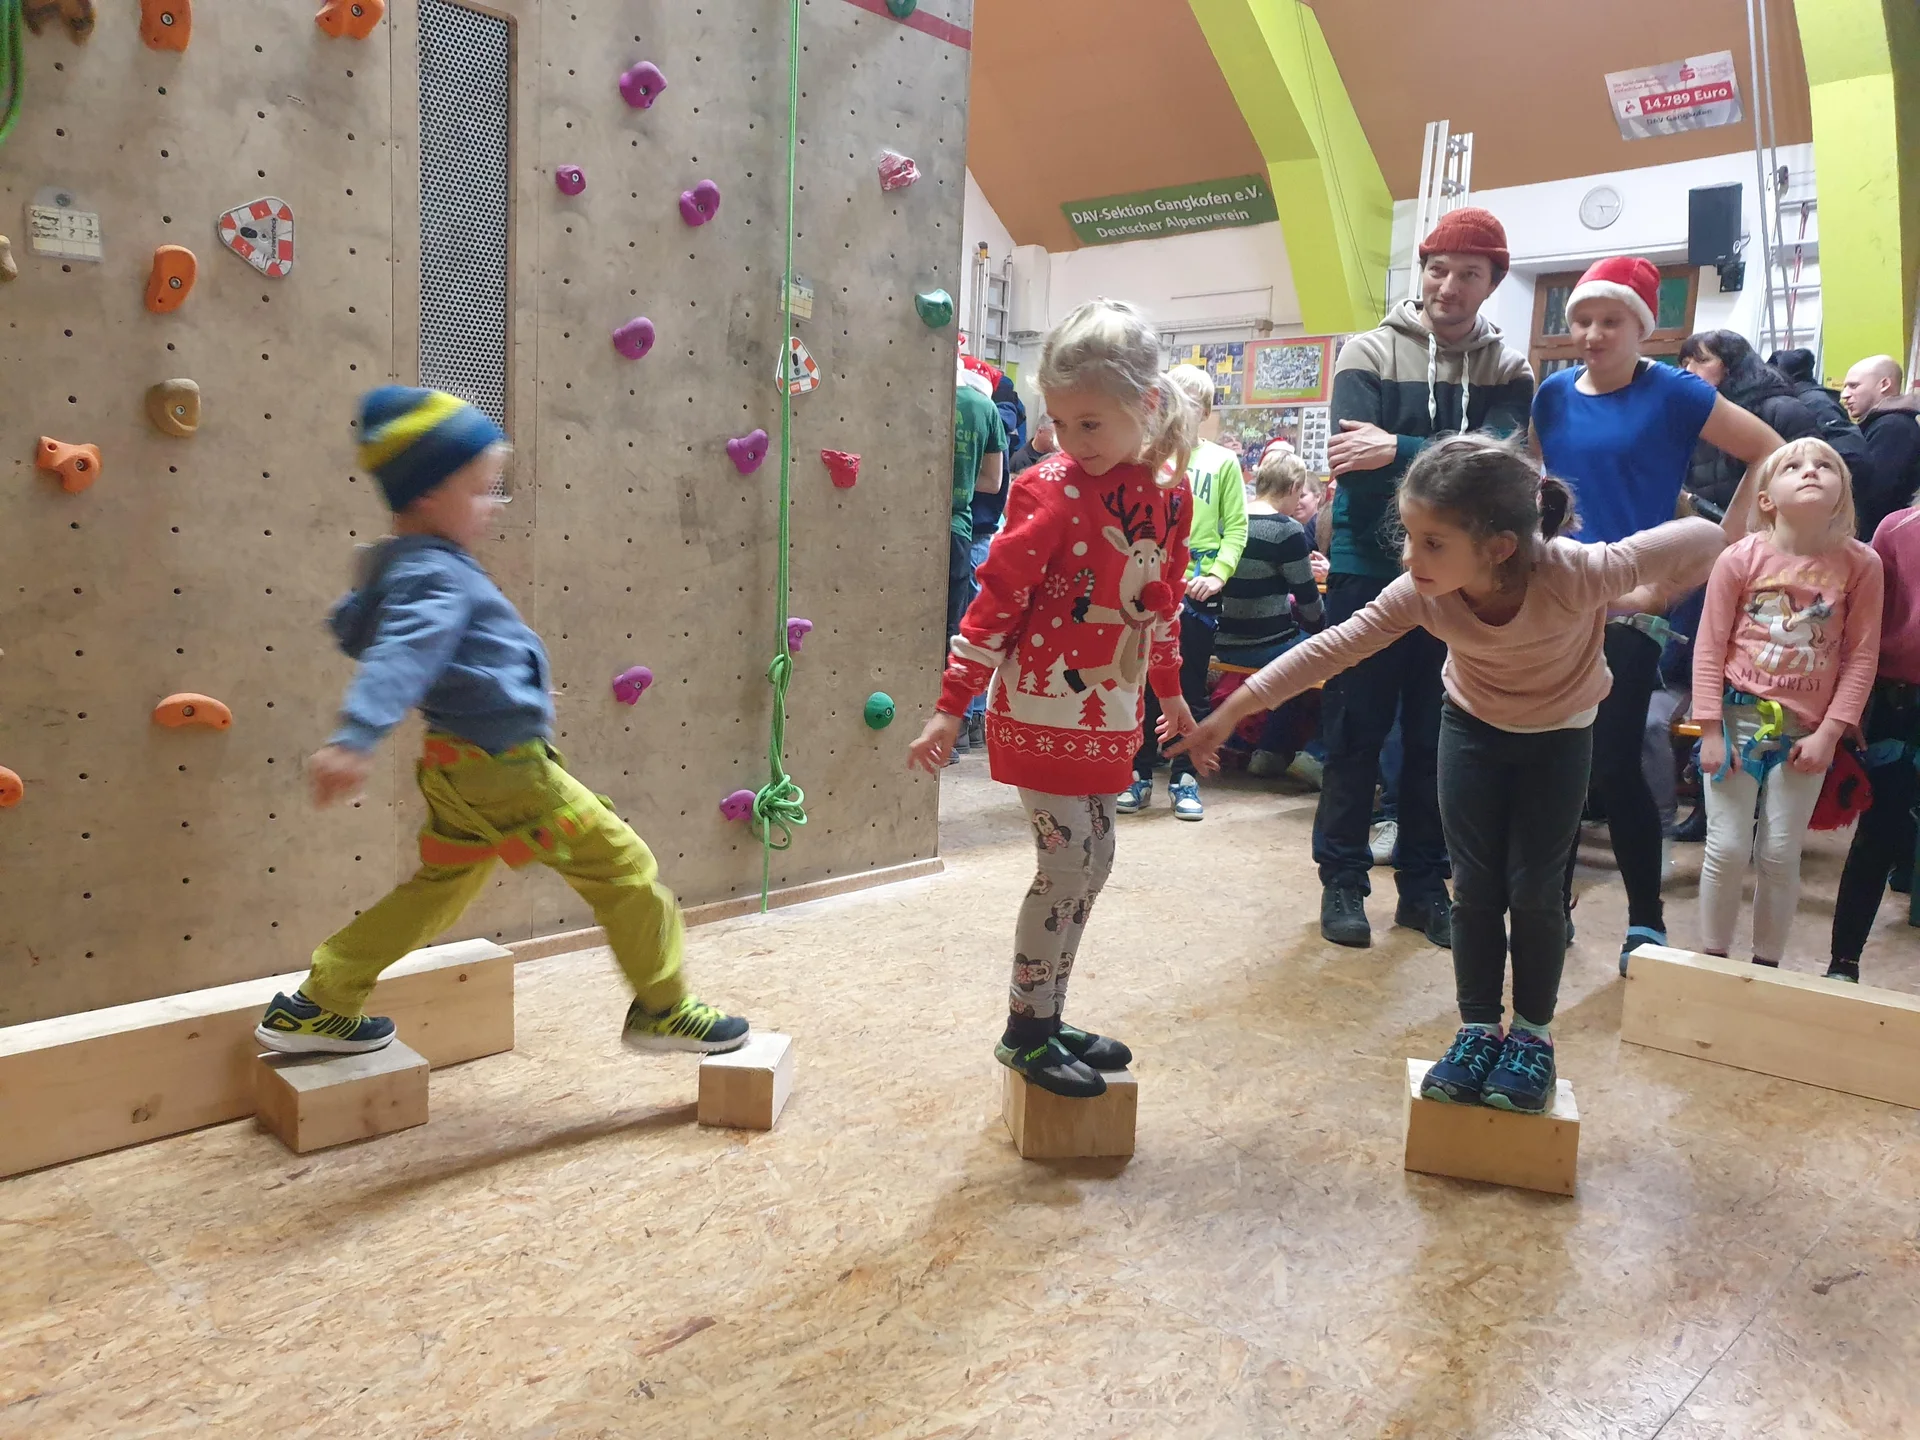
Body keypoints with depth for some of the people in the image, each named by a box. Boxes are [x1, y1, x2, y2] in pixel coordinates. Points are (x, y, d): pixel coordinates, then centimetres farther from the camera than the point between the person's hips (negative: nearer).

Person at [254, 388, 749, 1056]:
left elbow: (353, 626, 25)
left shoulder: (399, 561, 11)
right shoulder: (435, 577, -19)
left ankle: (316, 1006, 27)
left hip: (461, 767, 10)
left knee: (439, 888, 21)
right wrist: (353, 739, -46)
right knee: (624, 865, -1)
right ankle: (662, 1007, 11)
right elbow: (399, 654, -34)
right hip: (502, 767, -10)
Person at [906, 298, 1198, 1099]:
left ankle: (1048, 1018, 26)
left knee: (1094, 862, 12)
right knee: (1066, 865, -4)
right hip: (1043, 710, -6)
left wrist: (1170, 691, 24)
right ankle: (1024, 1032, 12)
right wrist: (951, 707, -15)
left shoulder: (1169, 492, 3)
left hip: (1110, 716, 7)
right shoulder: (1051, 490, -14)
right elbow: (997, 598, -14)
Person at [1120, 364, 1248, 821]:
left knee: (1190, 688, 6)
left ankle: (1184, 779, 15)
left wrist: (1218, 573, -11)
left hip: (1197, 591, 0)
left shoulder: (1223, 461, 5)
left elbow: (1236, 527, 2)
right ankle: (1138, 775, 15)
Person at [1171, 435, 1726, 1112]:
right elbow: (1330, 649, -26)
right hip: (1472, 726, 2)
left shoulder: (1576, 575, -39)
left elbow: (1703, 541, -28)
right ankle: (1478, 1030, 19)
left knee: (1533, 890, -1)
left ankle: (1532, 1033, 20)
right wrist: (1230, 712, -27)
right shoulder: (1421, 592, -30)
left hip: (1559, 735, -2)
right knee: (1474, 887, 2)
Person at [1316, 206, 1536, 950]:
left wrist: (1398, 452, -22)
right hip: (1369, 573, -2)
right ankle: (1343, 880, 16)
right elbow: (1351, 463, -16)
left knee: (1439, 738, 9)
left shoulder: (1507, 370, 5)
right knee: (1355, 731, 3)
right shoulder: (1369, 353, -2)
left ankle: (1423, 883, 22)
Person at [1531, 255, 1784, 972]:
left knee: (1614, 766, -5)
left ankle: (1647, 921, 12)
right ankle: (1552, 905, 22)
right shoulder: (1555, 394, 8)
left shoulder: (1673, 393, -5)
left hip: (1633, 606, -4)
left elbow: (1771, 455, -3)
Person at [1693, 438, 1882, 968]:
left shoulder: (1860, 563, -5)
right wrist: (1711, 732, -7)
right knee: (1727, 850, 1)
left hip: (1805, 730, 1)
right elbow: (1709, 647, -5)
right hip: (1739, 719, -1)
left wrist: (1828, 733, -6)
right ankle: (1712, 960, 18)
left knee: (1780, 856, 5)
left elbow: (1861, 657, -2)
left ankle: (1767, 964, 22)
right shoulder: (1740, 558, -9)